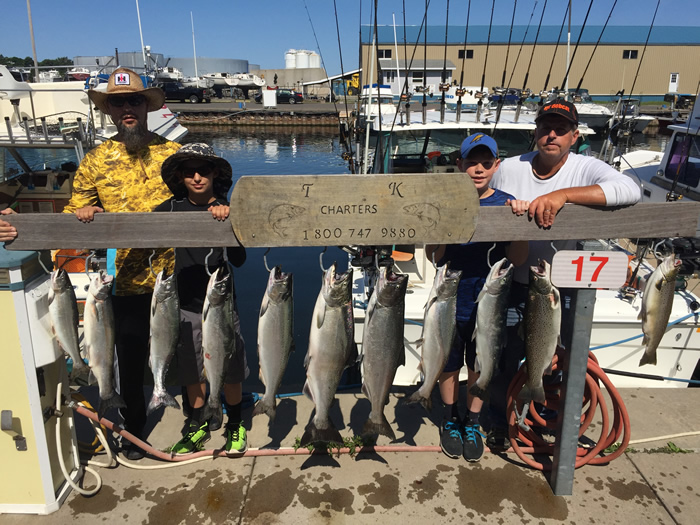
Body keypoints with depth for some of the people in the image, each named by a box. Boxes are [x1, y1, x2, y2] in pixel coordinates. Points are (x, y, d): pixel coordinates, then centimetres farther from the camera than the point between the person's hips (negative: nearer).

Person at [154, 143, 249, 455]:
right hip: (187, 305, 2)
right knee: (192, 371, 16)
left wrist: (226, 223, -31)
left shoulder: (226, 210, -8)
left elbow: (239, 260, -17)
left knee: (230, 371, 9)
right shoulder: (172, 209, -2)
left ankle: (235, 426, 32)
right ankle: (199, 426, 37)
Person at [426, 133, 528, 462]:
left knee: (480, 366, 16)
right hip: (451, 300, -1)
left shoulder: (507, 204, -3)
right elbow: (433, 257, -11)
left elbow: (518, 260, -8)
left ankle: (472, 424, 37)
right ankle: (450, 420, 38)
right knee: (449, 364, 15)